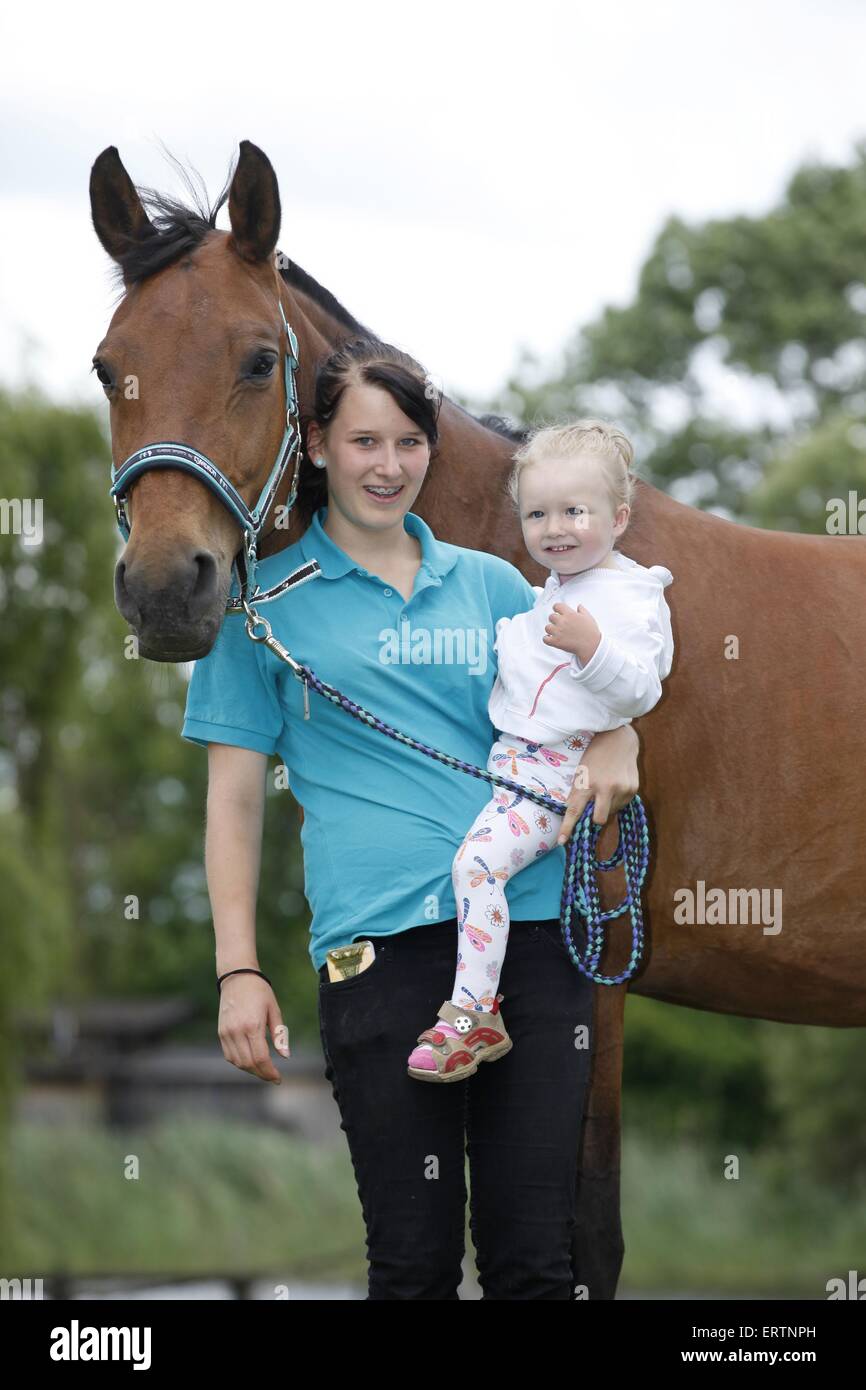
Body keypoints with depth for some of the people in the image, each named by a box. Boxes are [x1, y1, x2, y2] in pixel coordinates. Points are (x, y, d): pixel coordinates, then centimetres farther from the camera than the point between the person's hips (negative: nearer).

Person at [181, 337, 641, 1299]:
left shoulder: (492, 585, 16)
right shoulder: (268, 599, 7)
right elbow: (235, 795, 6)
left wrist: (617, 743, 0)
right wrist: (237, 971, -2)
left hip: (532, 927, 3)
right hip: (383, 944, -3)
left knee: (537, 1256, 2)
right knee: (415, 1259, -2)